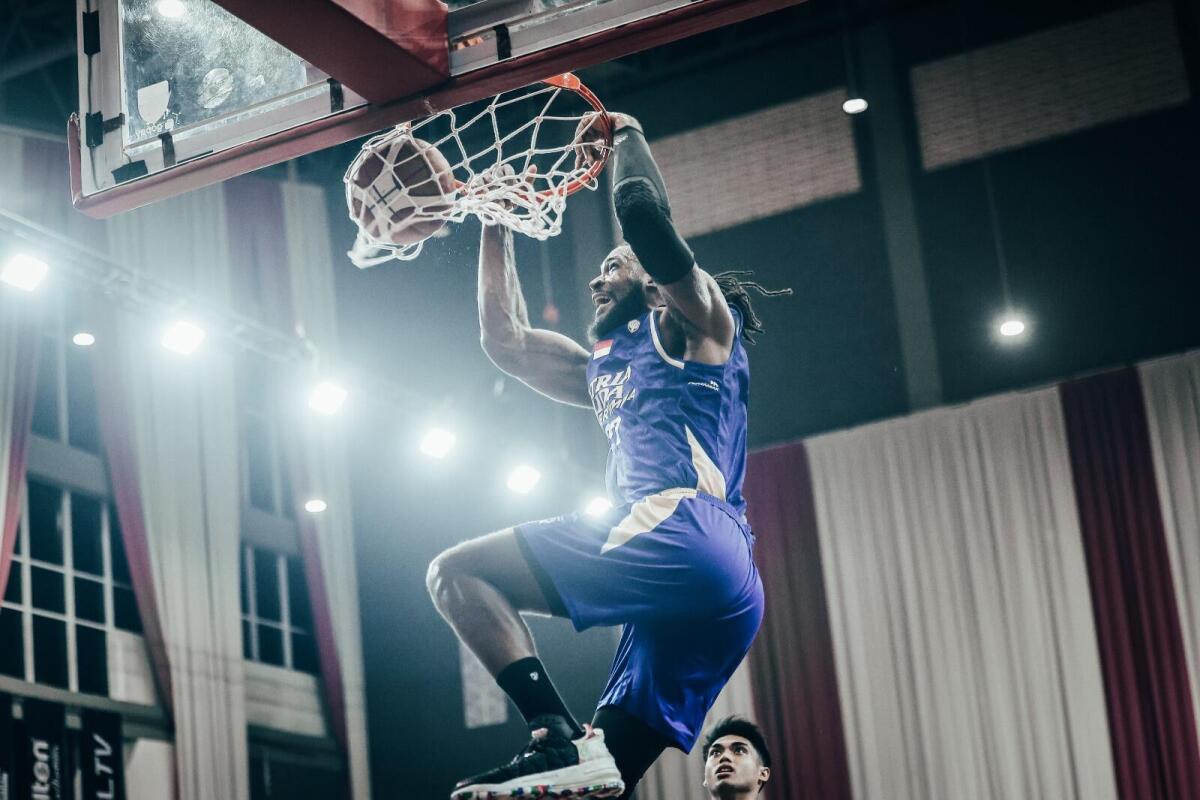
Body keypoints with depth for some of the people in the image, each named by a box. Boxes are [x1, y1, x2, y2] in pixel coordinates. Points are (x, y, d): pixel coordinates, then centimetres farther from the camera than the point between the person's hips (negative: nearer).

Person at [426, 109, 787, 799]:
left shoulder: (692, 323, 12)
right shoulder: (603, 368, 35)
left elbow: (645, 214, -5)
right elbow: (506, 342, 38)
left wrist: (625, 134, 13)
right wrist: (497, 228, 41)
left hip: (683, 533, -9)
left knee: (457, 572, -10)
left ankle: (563, 742, -26)